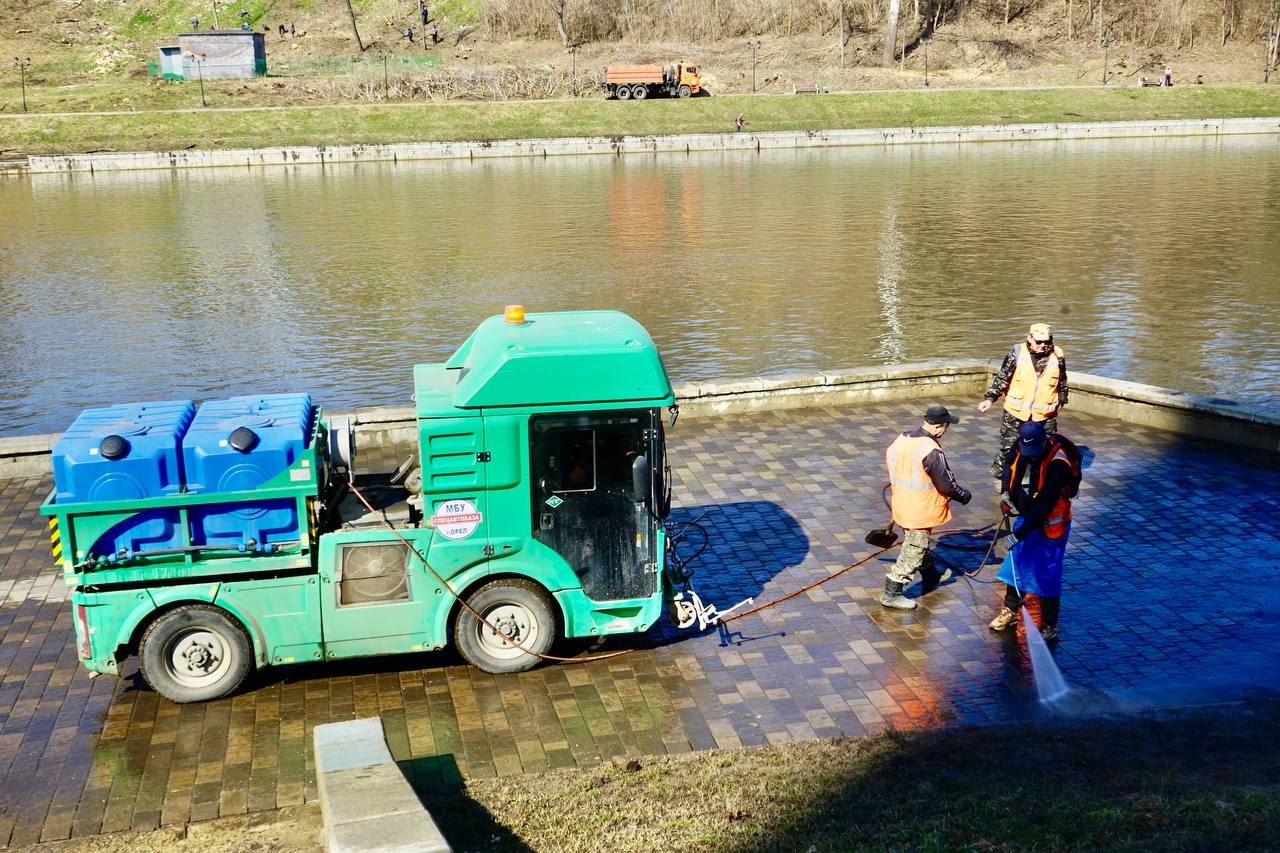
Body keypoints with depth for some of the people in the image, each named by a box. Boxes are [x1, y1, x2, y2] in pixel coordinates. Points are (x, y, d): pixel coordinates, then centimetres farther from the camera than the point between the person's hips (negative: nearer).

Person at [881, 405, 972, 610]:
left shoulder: (901, 440, -3)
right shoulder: (932, 451, -26)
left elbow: (892, 467, 10)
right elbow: (946, 484, -19)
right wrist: (963, 495, 0)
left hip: (901, 506, 8)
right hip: (920, 511, -8)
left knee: (921, 543, 27)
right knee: (913, 551, 4)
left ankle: (931, 578, 47)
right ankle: (891, 595, 9)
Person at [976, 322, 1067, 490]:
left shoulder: (1057, 356, -4)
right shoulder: (1016, 353, -9)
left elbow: (1062, 382, 13)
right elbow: (1002, 378, -4)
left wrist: (1061, 401, 23)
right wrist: (990, 398, -12)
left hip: (1045, 415, 2)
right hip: (1016, 413, -1)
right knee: (1008, 446, 7)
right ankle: (999, 476, 25)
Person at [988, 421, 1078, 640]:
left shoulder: (1058, 465, -32)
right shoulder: (1019, 449, -12)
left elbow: (1044, 506, -33)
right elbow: (1010, 467, 14)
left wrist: (1018, 536, -32)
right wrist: (1006, 492, -1)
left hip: (1049, 524, -7)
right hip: (1025, 516, 7)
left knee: (1047, 575, 2)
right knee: (1016, 563, 17)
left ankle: (1049, 627, 17)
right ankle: (1010, 611, 35)